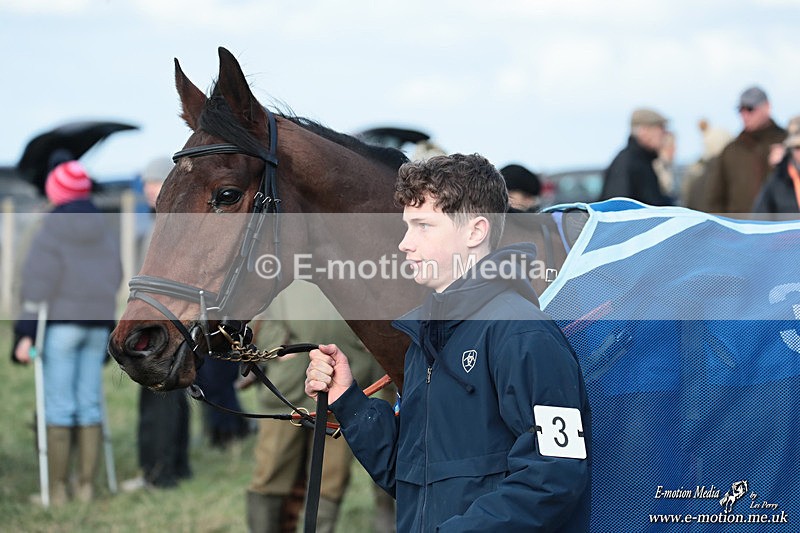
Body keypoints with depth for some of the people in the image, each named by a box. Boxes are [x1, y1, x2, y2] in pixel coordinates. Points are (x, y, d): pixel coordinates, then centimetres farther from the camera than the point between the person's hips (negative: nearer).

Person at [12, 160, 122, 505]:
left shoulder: (50, 234, -9)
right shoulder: (105, 236, 10)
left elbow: (37, 289, -13)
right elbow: (114, 284, 13)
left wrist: (26, 333, -14)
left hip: (61, 325, -5)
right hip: (98, 325, 5)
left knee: (59, 407, -3)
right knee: (90, 405, 8)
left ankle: (57, 488, -2)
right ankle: (86, 485, 11)